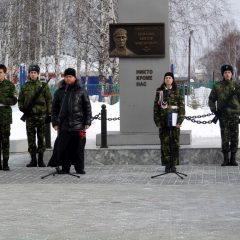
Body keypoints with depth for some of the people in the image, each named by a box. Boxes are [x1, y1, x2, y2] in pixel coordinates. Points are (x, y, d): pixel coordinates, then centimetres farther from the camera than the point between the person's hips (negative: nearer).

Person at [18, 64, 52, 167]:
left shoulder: (43, 86, 4)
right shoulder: (25, 87, 10)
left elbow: (49, 100, 4)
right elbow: (20, 100, 16)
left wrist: (49, 113, -1)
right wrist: (22, 108, -4)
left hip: (41, 115, -2)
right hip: (29, 115, 2)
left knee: (41, 138, 1)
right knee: (31, 138, 2)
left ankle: (41, 159, 6)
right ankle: (33, 160, 8)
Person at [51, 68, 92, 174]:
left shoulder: (81, 91, 5)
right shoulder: (59, 92, 10)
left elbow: (87, 107, 6)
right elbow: (54, 108, 13)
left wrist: (87, 122, 0)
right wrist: (55, 122, 6)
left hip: (78, 125, -2)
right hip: (64, 125, 2)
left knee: (79, 148, 1)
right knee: (64, 148, 0)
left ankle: (80, 168, 10)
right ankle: (65, 168, 8)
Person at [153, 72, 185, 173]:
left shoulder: (177, 92, 4)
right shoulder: (159, 92, 6)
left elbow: (182, 107, 1)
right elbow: (156, 107, 6)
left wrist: (180, 121, -8)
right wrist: (157, 121, -1)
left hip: (174, 121, -1)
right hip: (163, 122, 1)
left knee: (175, 143, -1)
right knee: (165, 143, -1)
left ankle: (173, 165, 5)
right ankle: (167, 165, 4)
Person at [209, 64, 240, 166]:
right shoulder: (217, 86, 6)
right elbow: (211, 100, 10)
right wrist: (214, 110, -1)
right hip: (223, 116, -1)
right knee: (225, 138, -2)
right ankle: (226, 159, 4)